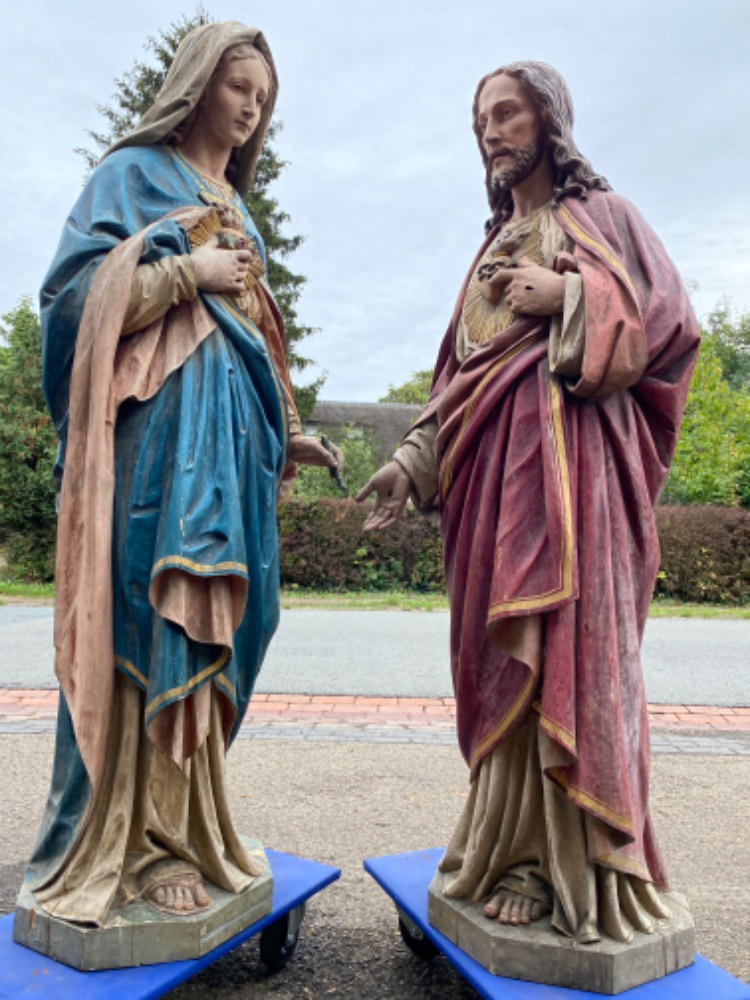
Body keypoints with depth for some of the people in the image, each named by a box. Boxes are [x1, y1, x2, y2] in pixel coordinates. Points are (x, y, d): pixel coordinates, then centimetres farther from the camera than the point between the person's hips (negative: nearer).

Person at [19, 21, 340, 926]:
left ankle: (183, 829, 12)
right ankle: (129, 843, 2)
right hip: (160, 426, -7)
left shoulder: (235, 205, 27)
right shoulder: (134, 171, 7)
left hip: (233, 431, 7)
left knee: (212, 626, 3)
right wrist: (187, 272, -8)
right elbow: (75, 292, -5)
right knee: (147, 624, -9)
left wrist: (284, 431, 18)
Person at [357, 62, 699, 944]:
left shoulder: (602, 215, 12)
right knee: (501, 650, 2)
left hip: (569, 454, -5)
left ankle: (563, 860, -1)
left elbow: (671, 317, -1)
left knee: (566, 639, -10)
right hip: (490, 460, 6)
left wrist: (568, 298, -10)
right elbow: (458, 370, 18)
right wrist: (410, 462, 7)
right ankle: (513, 840, 11)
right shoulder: (494, 246, 26)